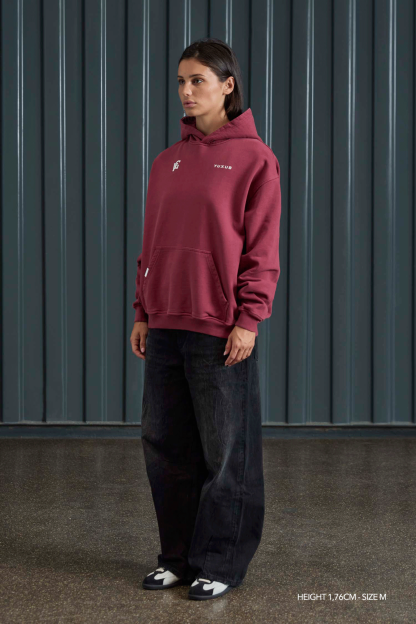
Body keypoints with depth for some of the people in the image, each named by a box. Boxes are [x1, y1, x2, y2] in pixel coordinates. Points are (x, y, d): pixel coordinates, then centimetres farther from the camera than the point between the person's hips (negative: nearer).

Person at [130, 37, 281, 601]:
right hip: (166, 326, 6)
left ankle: (221, 565, 15)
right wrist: (144, 313, 11)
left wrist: (248, 320, -13)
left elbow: (261, 248, -7)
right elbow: (151, 242, 15)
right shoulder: (168, 161, 13)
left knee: (225, 451, 2)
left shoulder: (254, 158, -4)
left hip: (222, 330, -6)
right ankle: (178, 555, 24)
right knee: (165, 444, 10)